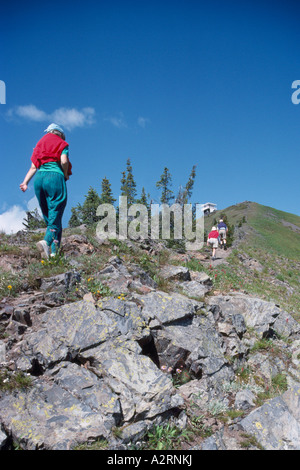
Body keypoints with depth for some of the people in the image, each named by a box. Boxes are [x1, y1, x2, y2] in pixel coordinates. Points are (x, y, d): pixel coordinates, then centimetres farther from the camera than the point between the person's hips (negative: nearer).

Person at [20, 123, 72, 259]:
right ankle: (46, 242, -34)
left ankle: (53, 252, 4)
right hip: (55, 177, -5)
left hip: (39, 178, 5)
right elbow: (64, 161, -9)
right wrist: (66, 176, 6)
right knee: (55, 218, -8)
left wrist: (25, 182, 5)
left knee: (49, 219, 10)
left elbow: (33, 167, 14)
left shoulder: (40, 144, 26)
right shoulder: (62, 144, 11)